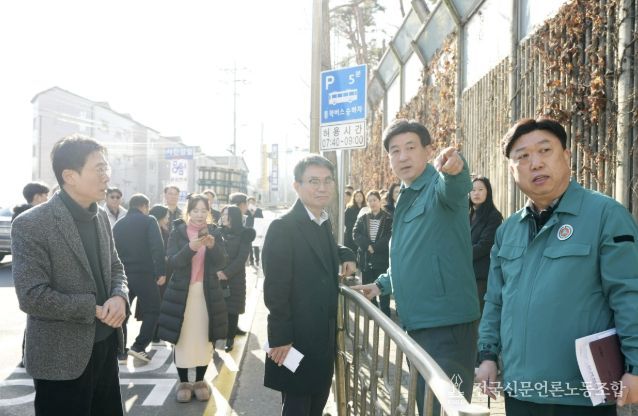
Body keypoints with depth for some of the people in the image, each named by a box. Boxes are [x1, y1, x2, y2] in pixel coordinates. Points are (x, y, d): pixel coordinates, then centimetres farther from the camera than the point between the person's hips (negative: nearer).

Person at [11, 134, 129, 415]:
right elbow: (31, 297, -21)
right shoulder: (31, 224, -17)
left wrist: (120, 297, -9)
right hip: (62, 357, -7)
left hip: (105, 346, 7)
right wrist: (94, 308, -17)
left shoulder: (100, 216, 5)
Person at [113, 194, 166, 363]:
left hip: (122, 275, 5)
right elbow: (158, 248, -16)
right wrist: (161, 272, -15)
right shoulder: (149, 221, -4)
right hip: (144, 274, -5)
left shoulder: (118, 225, 12)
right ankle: (138, 347, -2)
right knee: (152, 310, 8)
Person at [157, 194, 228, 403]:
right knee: (182, 339, 2)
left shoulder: (215, 233, 4)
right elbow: (173, 262, -12)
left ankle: (200, 381, 21)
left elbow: (221, 263, -5)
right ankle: (183, 382, 17)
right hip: (181, 293, -1)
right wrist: (191, 248, -29)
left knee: (204, 339, 6)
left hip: (208, 293, 2)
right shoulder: (177, 232, -1)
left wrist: (212, 246, -24)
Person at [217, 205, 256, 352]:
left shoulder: (244, 234, -2)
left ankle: (230, 337, 12)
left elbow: (242, 257, -9)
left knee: (232, 308, 2)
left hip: (235, 278, -2)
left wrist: (227, 273, -17)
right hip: (217, 276, 2)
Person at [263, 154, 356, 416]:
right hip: (296, 339, -8)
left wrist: (345, 255, 8)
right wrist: (281, 338, -20)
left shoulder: (324, 223, 9)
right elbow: (275, 289, -18)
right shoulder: (283, 227, -16)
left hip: (324, 338, 8)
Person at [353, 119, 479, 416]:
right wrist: (383, 284, 24)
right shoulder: (405, 198, 16)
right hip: (416, 323, 9)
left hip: (447, 323, -9)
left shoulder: (441, 186, -10)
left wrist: (455, 169, -56)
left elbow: (455, 187, -36)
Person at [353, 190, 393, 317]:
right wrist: (367, 246, -16)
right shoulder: (362, 218, 11)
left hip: (382, 259, -3)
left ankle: (385, 315, 8)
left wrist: (375, 247, -17)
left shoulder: (389, 219, 1)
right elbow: (356, 234, -1)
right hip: (365, 259, 3)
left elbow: (390, 236, -10)